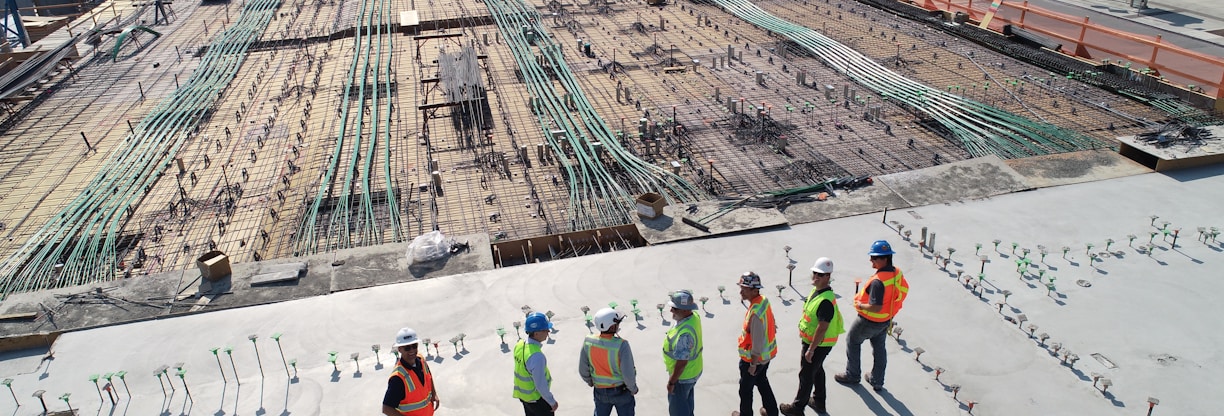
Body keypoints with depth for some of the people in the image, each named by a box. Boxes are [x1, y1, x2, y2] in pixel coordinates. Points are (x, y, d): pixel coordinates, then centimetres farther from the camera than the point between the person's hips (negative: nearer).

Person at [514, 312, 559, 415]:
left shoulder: (519, 345, -9)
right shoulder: (536, 356, -35)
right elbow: (541, 385, -27)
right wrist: (552, 402, -12)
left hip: (522, 394, 8)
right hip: (536, 398, -8)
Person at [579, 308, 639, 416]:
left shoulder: (588, 341, -17)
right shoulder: (621, 345, -30)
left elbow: (583, 369, -6)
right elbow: (628, 373, -25)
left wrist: (590, 382, 15)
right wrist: (633, 388, -5)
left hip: (600, 391, 4)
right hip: (621, 391, -4)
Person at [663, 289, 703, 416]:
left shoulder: (685, 333, -39)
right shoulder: (694, 316, -10)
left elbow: (681, 363, -32)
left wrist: (671, 382, -20)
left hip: (683, 376, -9)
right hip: (694, 371, 9)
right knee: (687, 402, 29)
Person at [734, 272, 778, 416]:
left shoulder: (755, 314, -36)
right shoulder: (764, 300, -8)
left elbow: (757, 342, -29)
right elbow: (770, 322, 8)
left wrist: (753, 364, -17)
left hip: (754, 357, -8)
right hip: (767, 353, 9)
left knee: (745, 388, 16)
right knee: (762, 381, 29)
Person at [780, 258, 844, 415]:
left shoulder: (826, 301, -32)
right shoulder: (816, 290, 0)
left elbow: (822, 328, -30)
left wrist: (811, 349, -25)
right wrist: (803, 332, 21)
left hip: (818, 344, -10)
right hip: (812, 340, 10)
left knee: (806, 375, 5)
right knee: (817, 370, 24)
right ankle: (819, 402, 43)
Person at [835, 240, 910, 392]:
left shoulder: (878, 281, -36)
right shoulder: (897, 273, -9)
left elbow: (876, 307, -35)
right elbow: (904, 290, 9)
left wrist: (860, 305, -18)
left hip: (870, 321, -8)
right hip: (887, 320, 8)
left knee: (852, 341, 17)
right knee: (879, 348, 23)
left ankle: (852, 375, 30)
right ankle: (877, 381, 36)